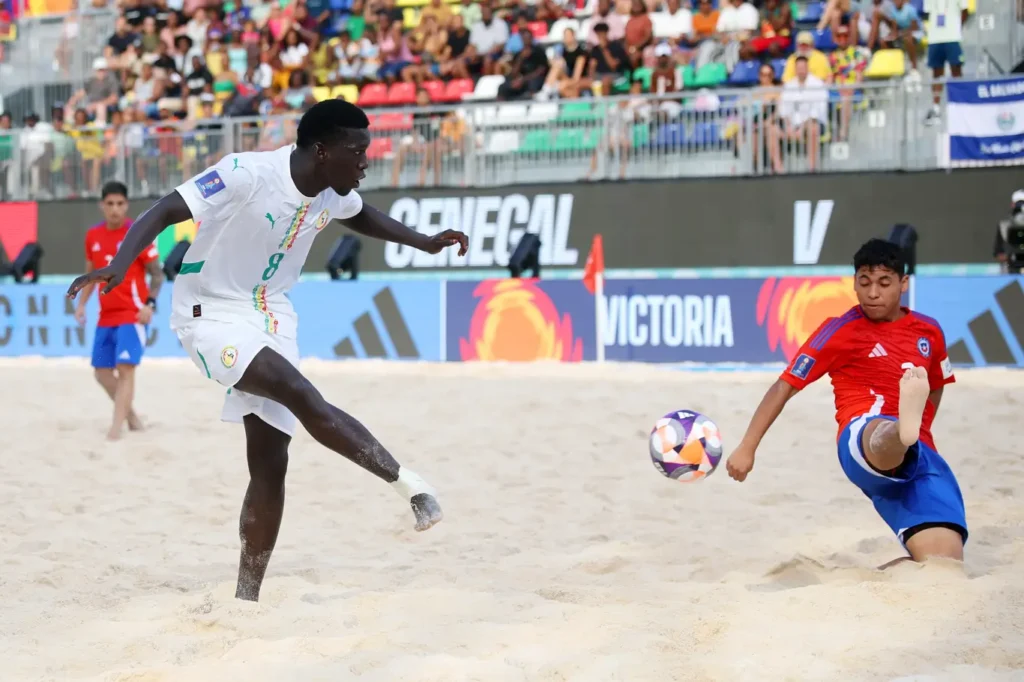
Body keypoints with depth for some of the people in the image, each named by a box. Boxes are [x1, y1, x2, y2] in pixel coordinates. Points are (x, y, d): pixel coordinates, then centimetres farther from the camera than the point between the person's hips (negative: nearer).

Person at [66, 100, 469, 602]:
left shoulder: (333, 192, -1)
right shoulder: (247, 175, -24)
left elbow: (361, 217, 24)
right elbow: (163, 212, -27)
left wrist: (425, 243, 17)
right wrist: (120, 263, -43)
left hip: (270, 319, 7)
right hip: (211, 315, -7)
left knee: (270, 463, -1)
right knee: (300, 395, -30)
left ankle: (246, 599, 6)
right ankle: (404, 481, -20)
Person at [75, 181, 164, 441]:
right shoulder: (93, 236, 6)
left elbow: (157, 274, -7)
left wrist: (150, 304, -20)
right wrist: (81, 303, 6)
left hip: (133, 315, -6)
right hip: (106, 316, 6)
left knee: (125, 368, -16)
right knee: (102, 371, 8)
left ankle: (116, 427, -16)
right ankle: (131, 416, 27)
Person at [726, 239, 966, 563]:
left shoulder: (929, 332, 16)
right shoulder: (840, 331, 4)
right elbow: (784, 387, 4)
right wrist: (747, 448, -1)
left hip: (922, 456, 5)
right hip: (863, 437, -4)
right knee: (883, 434, -44)